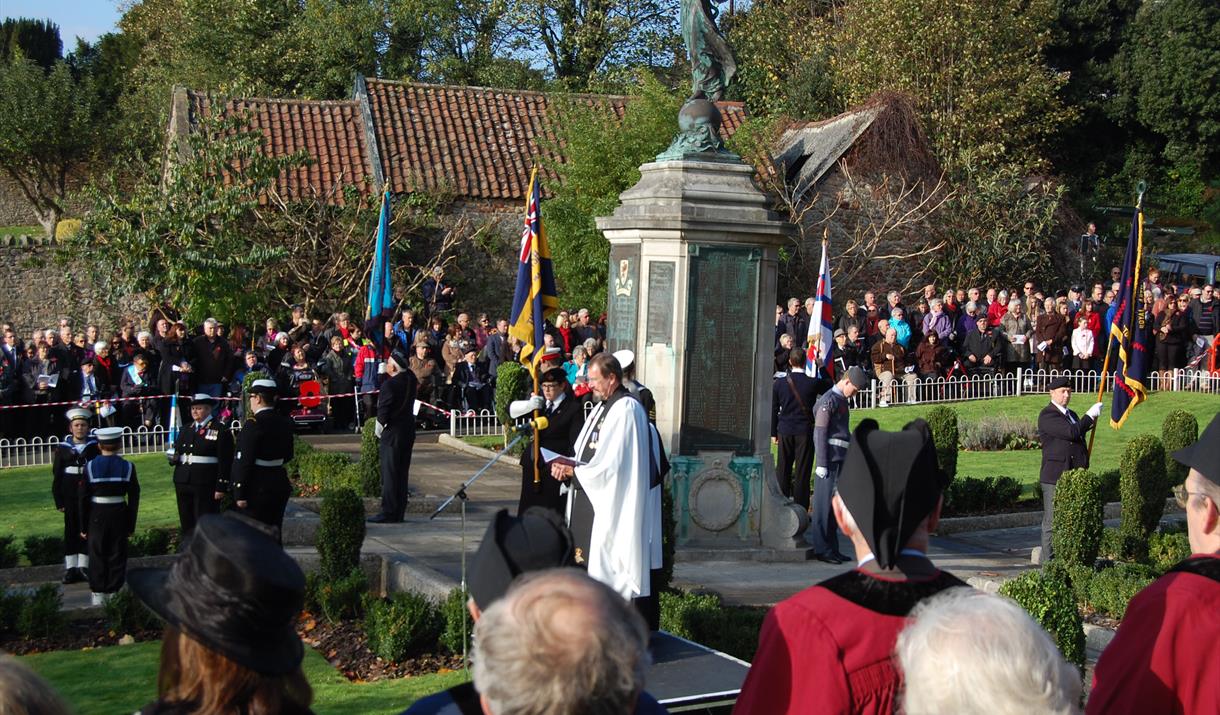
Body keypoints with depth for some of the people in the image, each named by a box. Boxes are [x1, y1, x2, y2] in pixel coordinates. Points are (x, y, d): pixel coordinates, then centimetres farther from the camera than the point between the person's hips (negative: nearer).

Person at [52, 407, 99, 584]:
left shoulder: (95, 447, 1)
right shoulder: (62, 449, 0)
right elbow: (57, 476, 1)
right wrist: (59, 501, -3)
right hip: (70, 495, 0)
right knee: (71, 531, 5)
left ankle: (83, 566, 12)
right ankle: (71, 568, 10)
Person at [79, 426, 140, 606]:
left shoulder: (90, 467, -5)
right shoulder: (127, 467, -4)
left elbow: (83, 499, -3)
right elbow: (134, 498, -1)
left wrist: (83, 526, 4)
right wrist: (131, 525, 6)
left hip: (97, 517, 0)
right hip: (119, 515, 0)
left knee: (97, 556, 8)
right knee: (117, 556, 7)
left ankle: (98, 594, 10)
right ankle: (114, 591, 8)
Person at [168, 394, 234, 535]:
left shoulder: (221, 429, -3)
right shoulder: (185, 429, 16)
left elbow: (225, 461, -7)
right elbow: (176, 453, 23)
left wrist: (221, 487, -13)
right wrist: (173, 458, -2)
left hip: (206, 485, -6)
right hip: (183, 483, 6)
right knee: (187, 524, 8)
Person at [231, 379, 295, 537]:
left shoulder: (254, 424, -17)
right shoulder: (284, 423, 7)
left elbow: (244, 461, -19)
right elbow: (287, 455, 16)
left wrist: (240, 494, -18)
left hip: (258, 488, -8)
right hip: (280, 484, 8)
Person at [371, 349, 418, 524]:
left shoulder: (389, 385, -20)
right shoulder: (411, 378, 0)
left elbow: (383, 411, -17)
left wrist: (379, 430, 0)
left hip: (392, 433, -8)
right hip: (409, 430, 8)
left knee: (389, 473, -2)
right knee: (402, 473, 12)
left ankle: (389, 513, 0)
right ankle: (399, 513, 17)